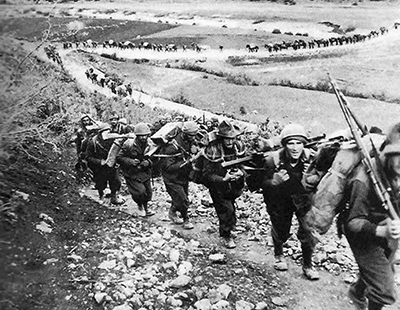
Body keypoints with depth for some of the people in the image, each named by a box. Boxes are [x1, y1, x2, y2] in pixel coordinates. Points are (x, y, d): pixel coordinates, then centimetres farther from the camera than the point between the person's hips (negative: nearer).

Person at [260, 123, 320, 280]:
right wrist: (274, 182, -37)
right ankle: (279, 255, 49)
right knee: (280, 232, 14)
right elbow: (263, 184, -16)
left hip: (303, 198, 1)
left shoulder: (310, 157, -21)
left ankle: (307, 265, 16)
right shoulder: (273, 160, -25)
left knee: (308, 230, -10)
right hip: (280, 201, 0)